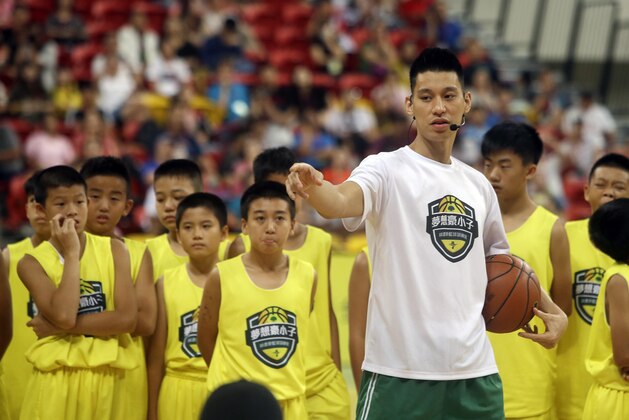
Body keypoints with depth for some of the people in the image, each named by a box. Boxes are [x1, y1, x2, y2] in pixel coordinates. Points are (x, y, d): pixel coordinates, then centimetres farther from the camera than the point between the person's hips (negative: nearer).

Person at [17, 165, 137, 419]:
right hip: (57, 380, -1)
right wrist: (71, 253, -13)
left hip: (106, 378, 2)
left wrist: (57, 327, -11)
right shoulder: (33, 262, -2)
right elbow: (64, 315, -18)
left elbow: (127, 318, -7)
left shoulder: (114, 250, 3)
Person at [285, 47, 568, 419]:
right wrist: (313, 186, -48)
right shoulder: (387, 169, -5)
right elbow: (341, 202, -26)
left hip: (476, 373, 6)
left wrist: (554, 311, 16)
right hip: (400, 371, -6)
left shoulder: (479, 185, 14)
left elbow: (501, 259, 27)